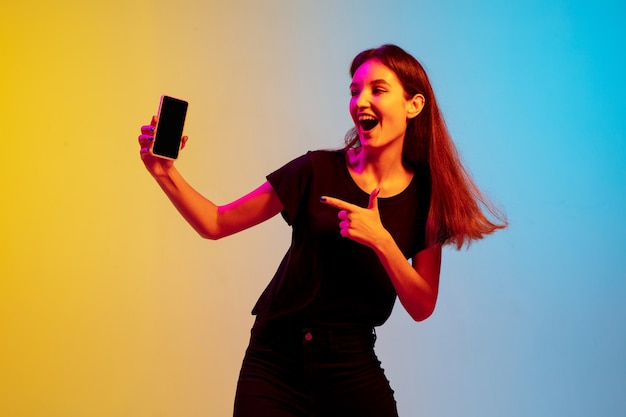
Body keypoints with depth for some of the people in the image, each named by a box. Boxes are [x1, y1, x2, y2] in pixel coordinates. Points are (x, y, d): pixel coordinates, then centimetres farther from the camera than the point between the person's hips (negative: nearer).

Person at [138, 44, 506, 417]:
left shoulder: (426, 195, -2)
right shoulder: (319, 171, -7)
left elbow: (422, 308, -5)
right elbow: (216, 224, -4)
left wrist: (381, 241, -19)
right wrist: (167, 173, -19)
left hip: (352, 369, 1)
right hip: (275, 363, -1)